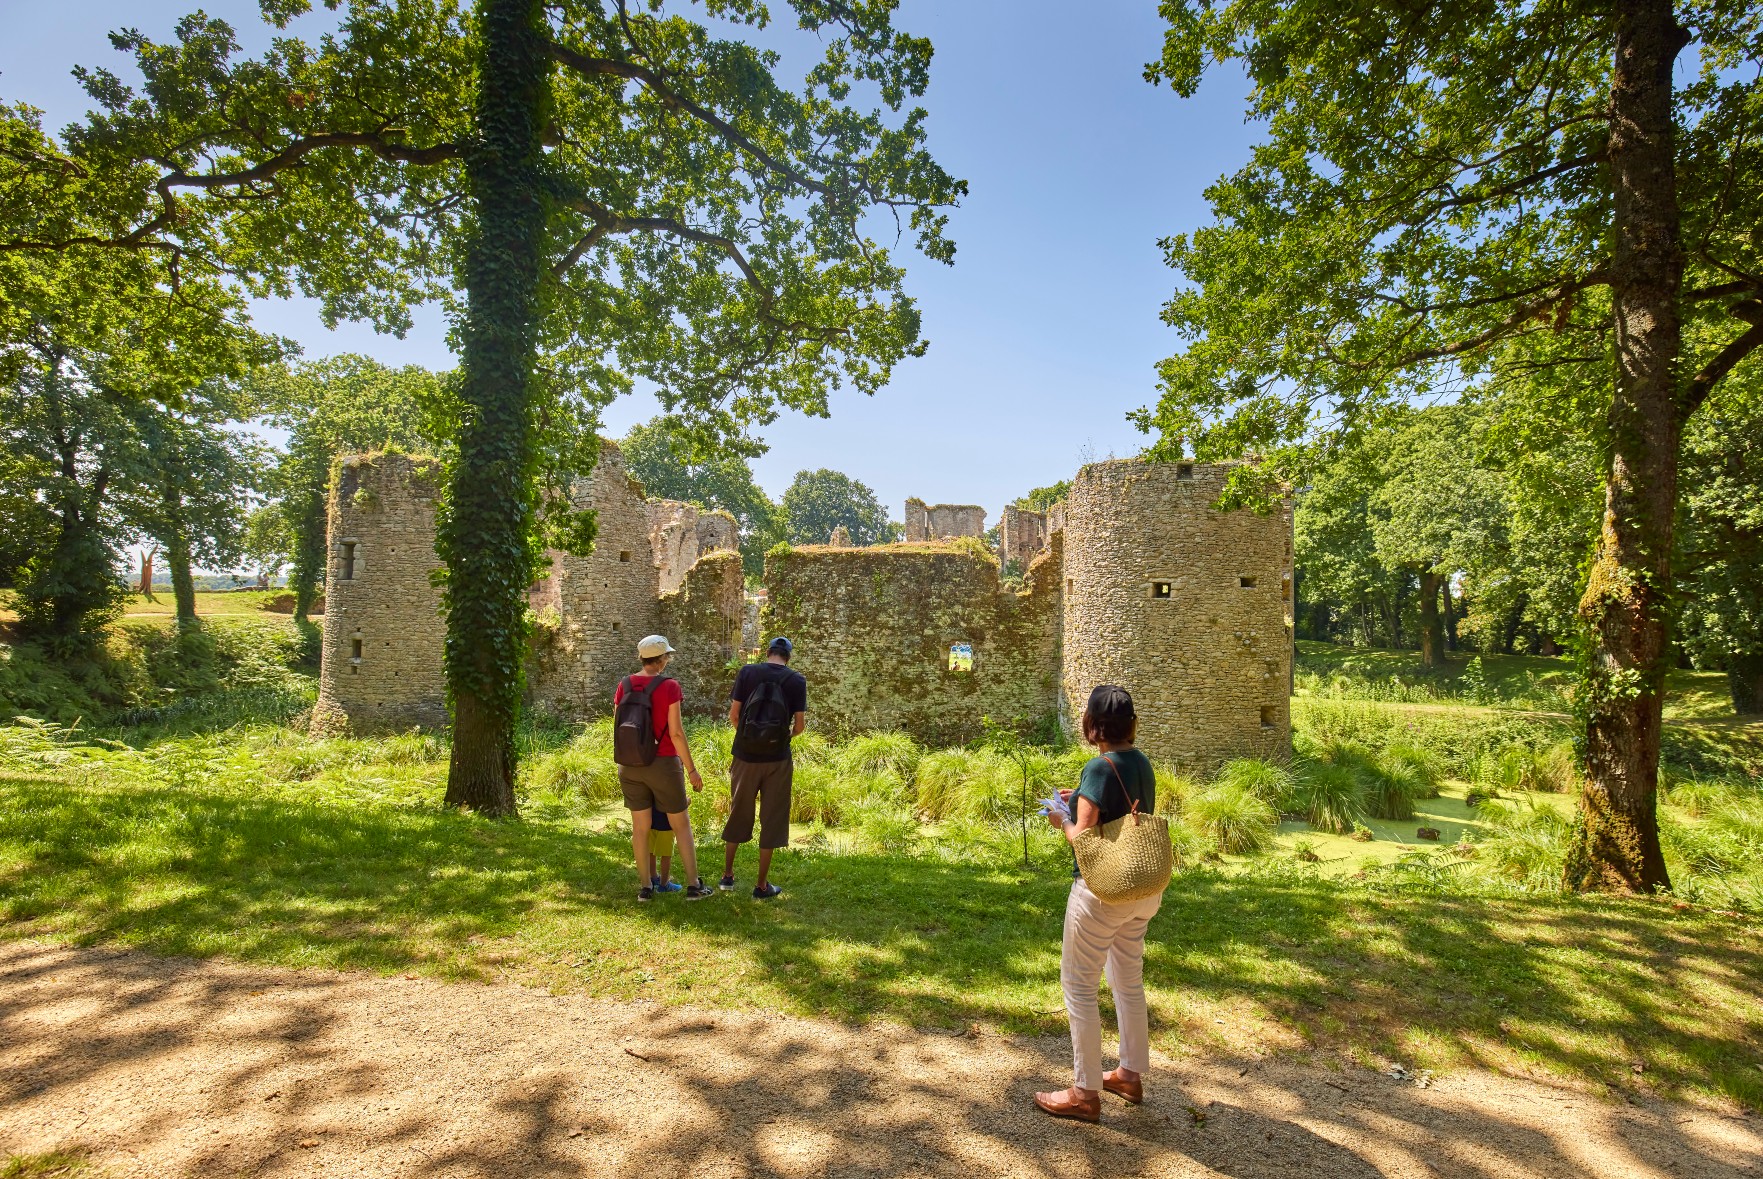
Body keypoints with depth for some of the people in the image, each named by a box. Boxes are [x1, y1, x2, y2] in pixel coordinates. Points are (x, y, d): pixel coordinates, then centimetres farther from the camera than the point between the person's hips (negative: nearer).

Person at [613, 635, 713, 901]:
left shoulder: (624, 685, 0)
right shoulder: (669, 686, -15)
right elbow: (676, 732, -16)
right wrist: (691, 769, -8)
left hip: (630, 765, 4)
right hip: (663, 764, -4)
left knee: (640, 825, 13)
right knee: (681, 824, 9)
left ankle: (644, 886, 21)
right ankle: (693, 886, 13)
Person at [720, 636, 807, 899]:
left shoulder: (747, 672, -2)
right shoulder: (797, 680, -4)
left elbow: (733, 715, -3)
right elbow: (800, 725, -5)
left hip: (745, 756, 2)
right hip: (777, 759, -1)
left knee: (738, 813, 17)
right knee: (771, 820, 8)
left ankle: (727, 875, 28)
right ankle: (761, 885, 15)